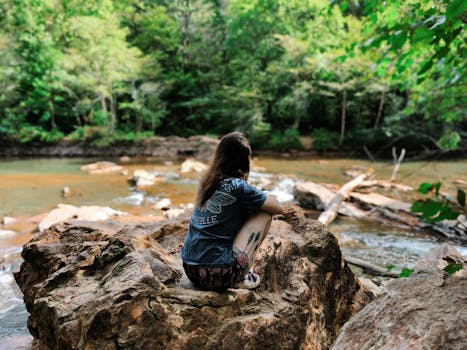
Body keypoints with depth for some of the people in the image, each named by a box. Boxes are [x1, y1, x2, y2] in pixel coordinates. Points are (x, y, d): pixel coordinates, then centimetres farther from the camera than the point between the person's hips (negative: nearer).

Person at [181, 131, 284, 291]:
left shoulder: (206, 183, 9)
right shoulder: (238, 187, -11)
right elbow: (278, 208, 2)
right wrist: (263, 199, 19)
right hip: (217, 276, -7)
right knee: (265, 213, 5)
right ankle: (240, 279, 4)